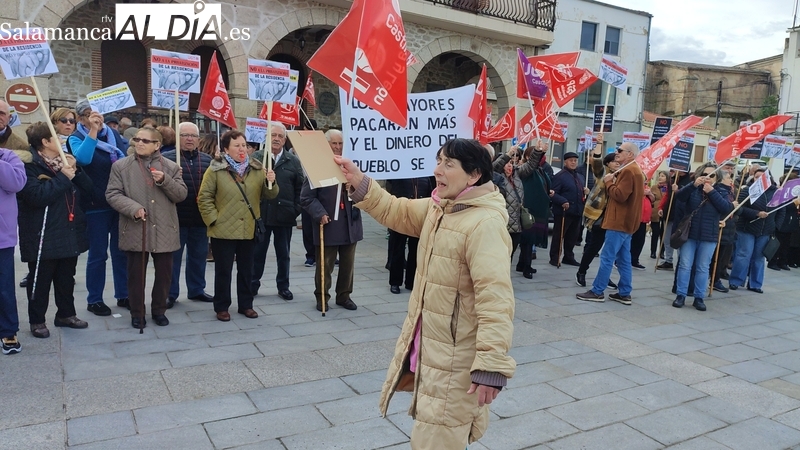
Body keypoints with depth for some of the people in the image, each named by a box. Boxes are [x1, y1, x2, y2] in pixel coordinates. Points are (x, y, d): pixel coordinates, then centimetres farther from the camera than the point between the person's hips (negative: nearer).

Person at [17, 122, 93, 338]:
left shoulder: (63, 161, 13)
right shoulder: (28, 165, -11)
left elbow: (87, 188, 10)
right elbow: (37, 196, -24)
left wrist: (75, 171, -6)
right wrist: (62, 177, -18)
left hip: (69, 232, 7)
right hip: (43, 235, -7)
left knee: (66, 278, 16)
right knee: (40, 280, 5)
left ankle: (66, 314, 30)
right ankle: (37, 320, 18)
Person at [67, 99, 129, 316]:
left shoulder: (114, 134, 11)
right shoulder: (76, 138, -3)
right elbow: (83, 158, -25)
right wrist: (93, 131, -23)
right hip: (96, 205, -4)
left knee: (121, 251, 11)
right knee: (98, 254, 3)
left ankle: (123, 295, 22)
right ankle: (94, 300, 16)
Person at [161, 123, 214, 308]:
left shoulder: (207, 160, 10)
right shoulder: (166, 158, -4)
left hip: (200, 219, 4)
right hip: (176, 218, -4)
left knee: (198, 256, 15)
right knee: (172, 257, 6)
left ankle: (196, 290, 29)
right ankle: (170, 294, 18)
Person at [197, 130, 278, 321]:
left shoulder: (257, 169, 4)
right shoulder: (215, 169, -6)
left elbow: (269, 195, 3)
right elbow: (204, 197, -5)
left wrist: (271, 183, -17)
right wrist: (213, 219, -11)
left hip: (248, 230, 3)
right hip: (223, 230, -3)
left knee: (246, 270, 13)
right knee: (223, 271, 7)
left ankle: (246, 305, 26)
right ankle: (221, 307, 19)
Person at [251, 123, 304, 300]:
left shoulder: (293, 161, 4)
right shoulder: (256, 157, 0)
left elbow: (300, 188, 3)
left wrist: (296, 210, -4)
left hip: (284, 215, 1)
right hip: (260, 214, -1)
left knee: (283, 254, 12)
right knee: (257, 252, 10)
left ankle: (283, 286, 24)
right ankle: (253, 285, 22)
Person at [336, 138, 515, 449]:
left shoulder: (485, 224, -26)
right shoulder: (438, 207, 4)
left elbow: (495, 299, -31)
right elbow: (396, 212, 16)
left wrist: (491, 366, -33)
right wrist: (359, 182, 2)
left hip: (456, 359, -9)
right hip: (429, 345, 9)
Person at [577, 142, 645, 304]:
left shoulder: (628, 171, -15)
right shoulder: (634, 170, 19)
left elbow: (620, 195, -22)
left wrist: (609, 182, -9)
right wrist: (613, 182, 5)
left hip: (619, 222, -10)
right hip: (625, 222, 10)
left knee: (607, 257, -7)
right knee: (624, 259, 10)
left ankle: (597, 292, -3)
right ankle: (624, 294, 13)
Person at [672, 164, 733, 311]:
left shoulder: (721, 191, 4)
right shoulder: (693, 189, 2)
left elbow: (727, 208, -12)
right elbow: (679, 197, -16)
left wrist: (712, 192, -16)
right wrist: (693, 185, -29)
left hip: (709, 237, 0)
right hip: (689, 234, 0)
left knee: (702, 268, 6)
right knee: (685, 265, 2)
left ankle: (699, 298, 13)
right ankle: (681, 295, 8)